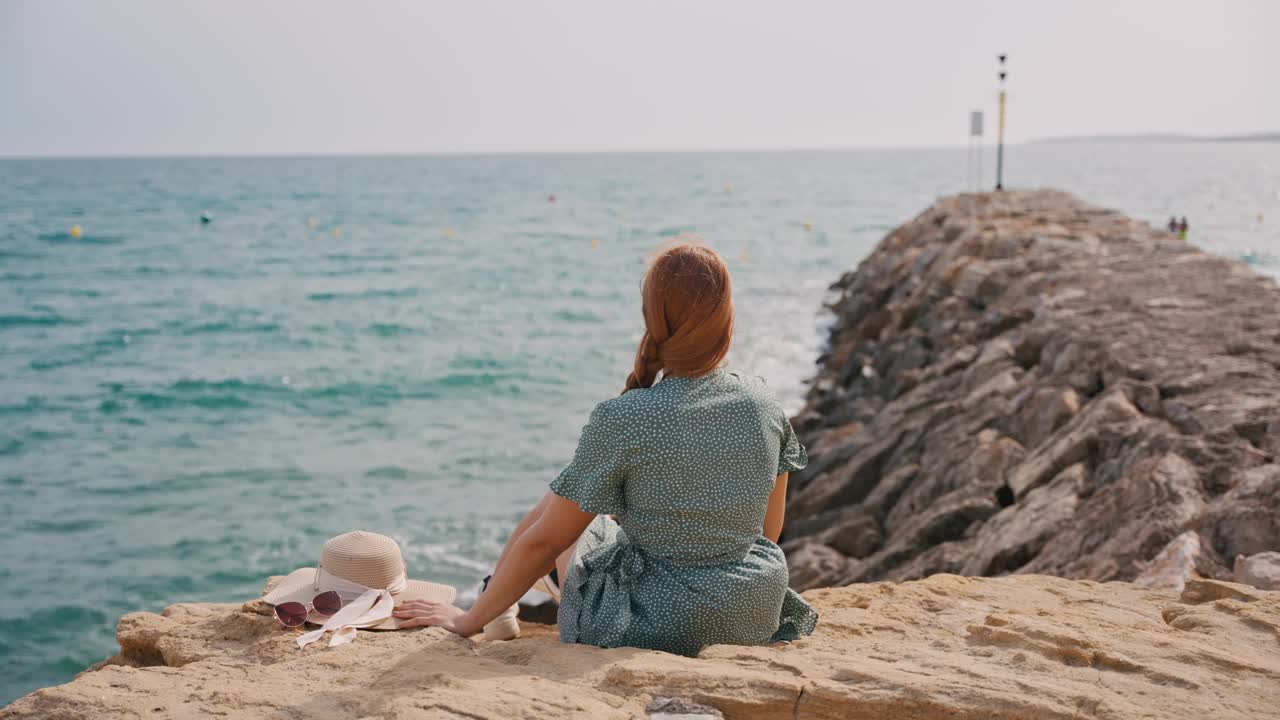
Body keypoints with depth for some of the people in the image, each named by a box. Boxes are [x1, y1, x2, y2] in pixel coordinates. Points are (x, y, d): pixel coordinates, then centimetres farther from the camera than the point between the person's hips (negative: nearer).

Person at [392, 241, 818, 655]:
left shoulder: (621, 419, -19)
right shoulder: (764, 404, -6)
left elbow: (544, 541, -11)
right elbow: (769, 531, 6)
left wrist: (468, 621, 2)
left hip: (659, 629, -5)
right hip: (758, 621, 5)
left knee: (563, 512, 22)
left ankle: (494, 613, 46)